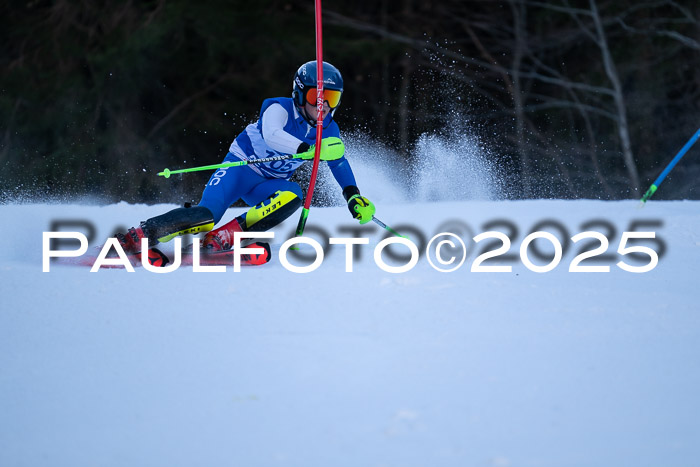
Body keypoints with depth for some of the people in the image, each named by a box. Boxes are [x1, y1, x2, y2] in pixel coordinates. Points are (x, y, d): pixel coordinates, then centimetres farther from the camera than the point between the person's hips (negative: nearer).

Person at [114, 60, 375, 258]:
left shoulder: (328, 130, -1)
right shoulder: (280, 109, -18)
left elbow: (338, 162, 11)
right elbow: (271, 135, -38)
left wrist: (353, 195, -4)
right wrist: (309, 150, -49)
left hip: (267, 184, 5)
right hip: (241, 168, -5)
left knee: (292, 195, -32)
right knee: (206, 214, -30)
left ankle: (225, 237, -31)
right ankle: (137, 236, -22)